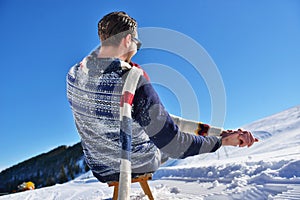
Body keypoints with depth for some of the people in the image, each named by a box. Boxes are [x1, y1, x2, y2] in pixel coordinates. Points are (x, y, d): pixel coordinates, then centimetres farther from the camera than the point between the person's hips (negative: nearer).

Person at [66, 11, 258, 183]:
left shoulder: (74, 74, -14)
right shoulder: (136, 84, -35)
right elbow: (174, 147, -29)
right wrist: (222, 140, -16)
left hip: (99, 169, 6)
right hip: (139, 166, -5)